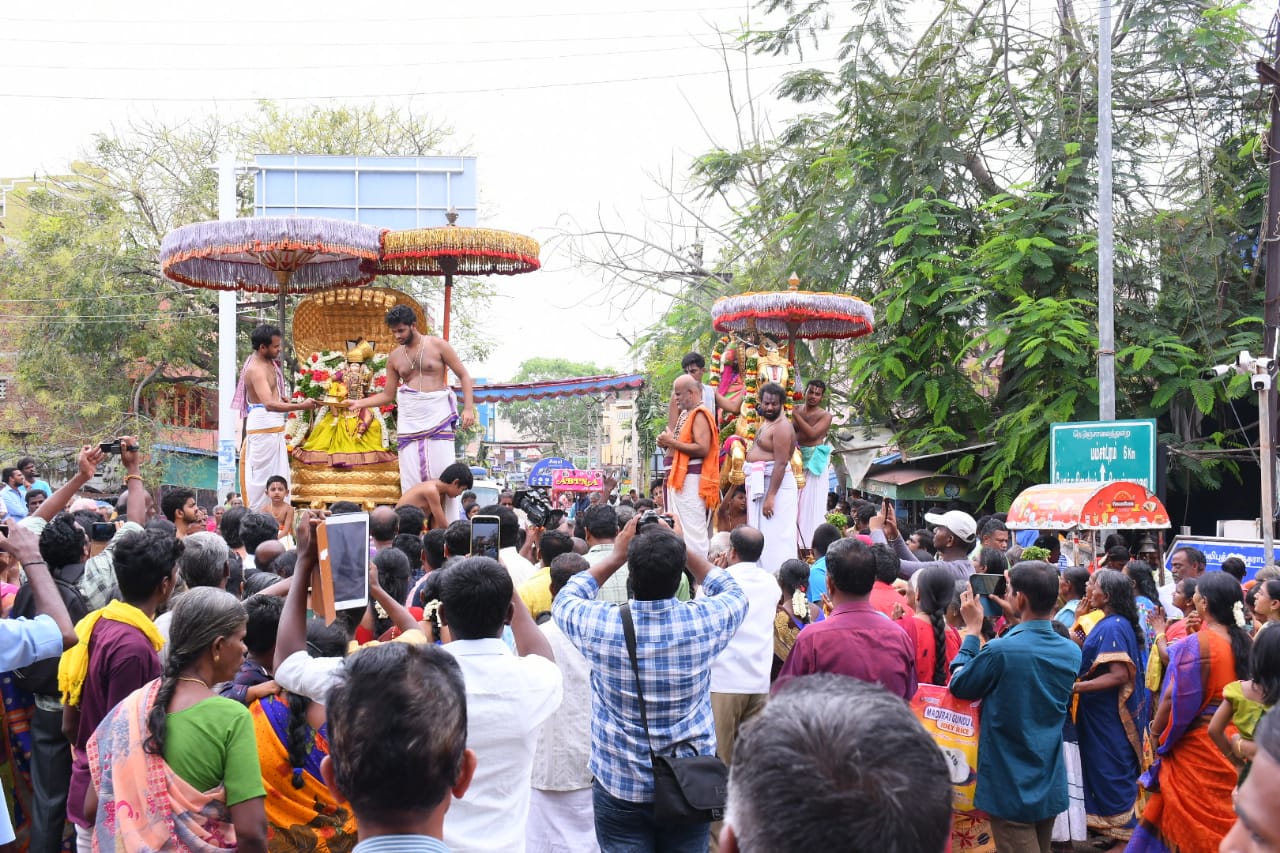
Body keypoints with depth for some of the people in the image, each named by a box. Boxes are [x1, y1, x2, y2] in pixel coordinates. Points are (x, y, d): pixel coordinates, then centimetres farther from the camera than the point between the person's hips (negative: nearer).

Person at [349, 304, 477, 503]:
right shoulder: (394, 357, 12)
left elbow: (464, 376, 3)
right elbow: (388, 395, 15)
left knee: (442, 475, -7)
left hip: (438, 417, -3)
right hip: (409, 419, 3)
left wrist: (468, 408, -8)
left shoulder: (437, 345, 2)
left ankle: (449, 519, -2)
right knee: (411, 479, -2)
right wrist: (358, 403, 2)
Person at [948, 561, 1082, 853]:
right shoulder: (1071, 652, -3)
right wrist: (1018, 621, 13)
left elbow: (959, 686, -7)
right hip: (1051, 784, 6)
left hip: (1011, 788, -6)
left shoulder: (1000, 651, -23)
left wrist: (972, 630, 0)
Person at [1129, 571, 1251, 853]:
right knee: (1224, 812, 16)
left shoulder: (1196, 644, -18)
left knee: (1194, 818, 8)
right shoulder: (1246, 642, -2)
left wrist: (1156, 731, -1)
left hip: (1197, 743, -5)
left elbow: (1176, 698, -15)